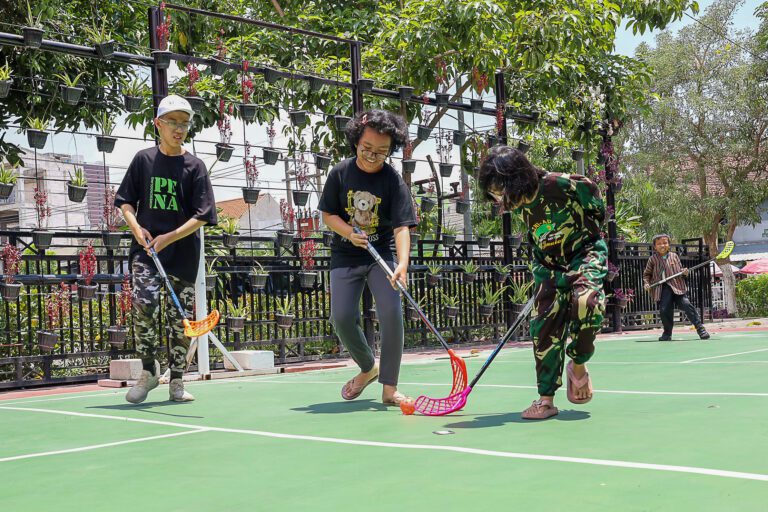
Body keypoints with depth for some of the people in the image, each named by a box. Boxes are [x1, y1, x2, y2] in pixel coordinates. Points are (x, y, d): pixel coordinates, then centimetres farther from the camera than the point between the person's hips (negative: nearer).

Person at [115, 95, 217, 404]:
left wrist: (169, 238, -14)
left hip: (182, 254, 0)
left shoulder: (194, 166, 1)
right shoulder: (143, 159, 7)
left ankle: (176, 381, 19)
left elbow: (202, 216, -4)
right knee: (144, 304, -19)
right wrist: (136, 227, -7)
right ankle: (149, 370, 1)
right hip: (145, 249, 0)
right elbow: (125, 201, 12)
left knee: (180, 318, 4)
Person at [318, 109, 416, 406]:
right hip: (345, 256, 2)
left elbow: (401, 227, -20)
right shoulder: (340, 173, -5)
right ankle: (368, 368, 20)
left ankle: (389, 387, -4)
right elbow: (328, 215, 2)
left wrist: (402, 264, -36)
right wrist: (350, 233, -18)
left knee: (391, 313, -18)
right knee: (342, 317, -9)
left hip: (381, 254, -2)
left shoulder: (394, 182, -12)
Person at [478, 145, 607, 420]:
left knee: (586, 300, -33)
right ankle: (546, 398, 4)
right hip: (550, 266, 5)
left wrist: (592, 223, 5)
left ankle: (578, 365, -7)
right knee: (544, 326, -5)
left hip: (585, 252, -5)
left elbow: (591, 190, -4)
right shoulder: (518, 205, -4)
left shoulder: (559, 183, -24)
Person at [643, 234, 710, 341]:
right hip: (663, 289, 0)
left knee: (686, 304, -14)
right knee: (664, 309, -8)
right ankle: (667, 333, 12)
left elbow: (679, 270, 18)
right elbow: (646, 274, 17)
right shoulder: (652, 259, 9)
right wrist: (646, 283, 0)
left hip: (677, 286, 0)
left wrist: (684, 273, -4)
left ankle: (700, 327, -5)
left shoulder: (674, 256, 11)